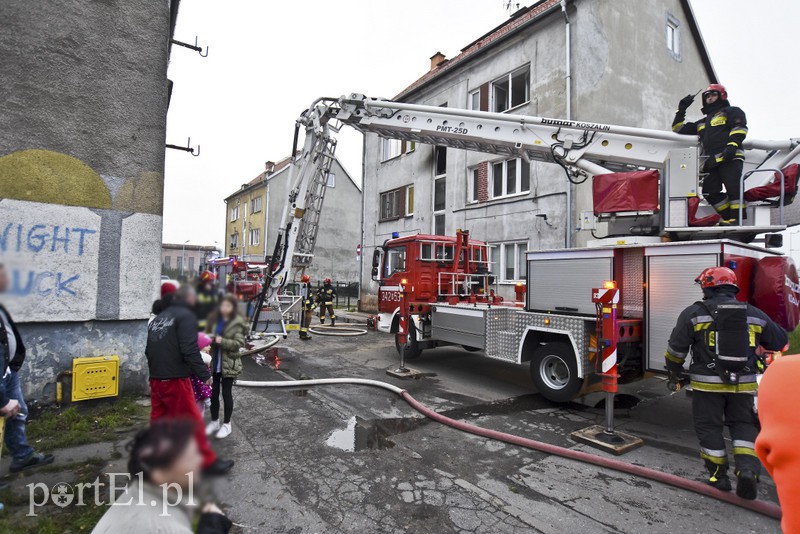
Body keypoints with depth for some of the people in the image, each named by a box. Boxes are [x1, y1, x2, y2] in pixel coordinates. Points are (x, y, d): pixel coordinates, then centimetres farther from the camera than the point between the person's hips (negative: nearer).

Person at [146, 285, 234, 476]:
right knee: (192, 421, -1)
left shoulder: (159, 318, 15)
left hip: (156, 379, 8)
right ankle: (208, 462, 8)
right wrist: (205, 374, -15)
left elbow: (149, 349, 20)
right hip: (175, 380, -8)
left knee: (158, 421, 18)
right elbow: (190, 350, -20)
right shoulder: (185, 316, -10)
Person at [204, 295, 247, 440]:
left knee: (226, 394, 6)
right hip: (214, 362, 5)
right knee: (213, 393, 14)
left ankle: (226, 424, 21)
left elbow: (239, 343, -17)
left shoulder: (237, 323, -11)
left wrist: (222, 341, -26)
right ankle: (214, 421, 31)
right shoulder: (214, 319, 5)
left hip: (229, 364, -5)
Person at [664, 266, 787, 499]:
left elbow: (676, 349, -5)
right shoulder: (754, 314, 6)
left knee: (709, 428, 9)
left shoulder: (694, 313, -6)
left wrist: (674, 373, 10)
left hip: (707, 383, -3)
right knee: (744, 426, 16)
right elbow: (781, 343, 17)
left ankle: (718, 476, 17)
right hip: (743, 384, 3)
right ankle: (748, 469, -1)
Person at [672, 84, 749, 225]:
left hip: (730, 158, -6)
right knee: (710, 192, -6)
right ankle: (729, 219, -1)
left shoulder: (731, 112, 16)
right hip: (712, 163, 6)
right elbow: (678, 128, 34)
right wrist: (681, 110, 26)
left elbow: (739, 128, -1)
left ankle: (738, 219, -17)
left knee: (733, 188, -17)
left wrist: (732, 145, -18)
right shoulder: (702, 123, 34)